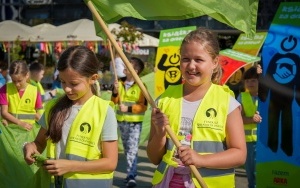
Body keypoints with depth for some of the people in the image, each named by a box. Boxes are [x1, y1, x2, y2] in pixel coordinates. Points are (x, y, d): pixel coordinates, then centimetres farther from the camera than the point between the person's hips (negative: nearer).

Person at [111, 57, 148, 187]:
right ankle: (132, 173, 26)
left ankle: (131, 176, -17)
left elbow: (144, 106, -12)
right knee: (126, 149, 15)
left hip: (135, 123, -6)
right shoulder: (120, 83, 6)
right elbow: (114, 102, 5)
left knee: (132, 149, -14)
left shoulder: (141, 86, -10)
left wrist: (128, 108, -22)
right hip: (121, 121, 6)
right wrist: (115, 91, -13)